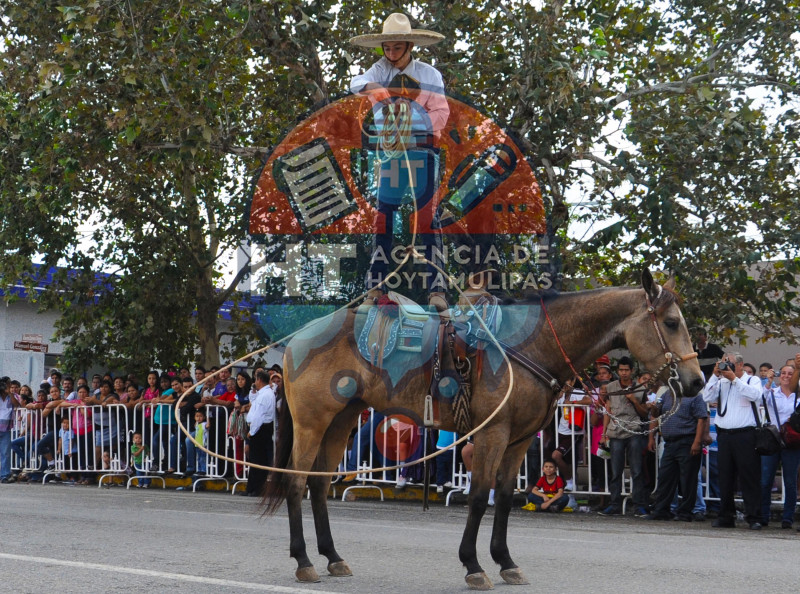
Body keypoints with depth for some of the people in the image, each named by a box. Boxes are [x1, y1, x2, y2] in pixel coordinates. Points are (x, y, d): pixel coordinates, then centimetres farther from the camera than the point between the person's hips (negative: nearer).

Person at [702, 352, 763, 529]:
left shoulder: (753, 381, 6)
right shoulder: (721, 383, 16)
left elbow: (755, 395, -15)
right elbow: (707, 397, 3)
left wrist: (734, 379, -15)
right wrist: (715, 375, -3)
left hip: (745, 436, -4)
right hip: (724, 435, 4)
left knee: (749, 478, -6)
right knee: (725, 478, 8)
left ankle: (754, 517, -4)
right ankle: (726, 517, 15)